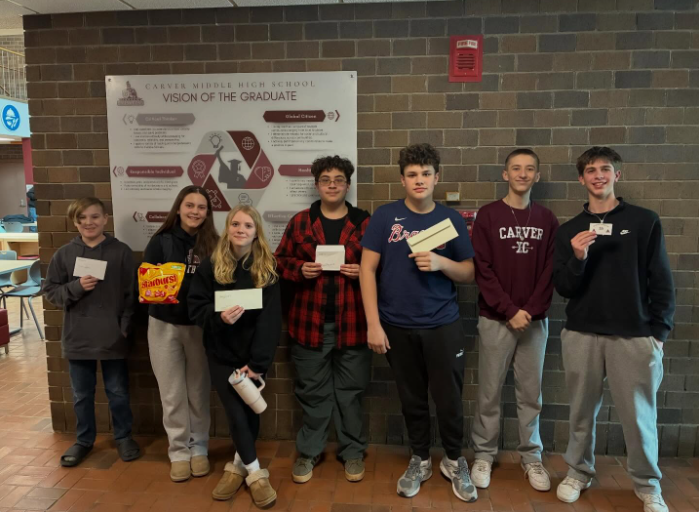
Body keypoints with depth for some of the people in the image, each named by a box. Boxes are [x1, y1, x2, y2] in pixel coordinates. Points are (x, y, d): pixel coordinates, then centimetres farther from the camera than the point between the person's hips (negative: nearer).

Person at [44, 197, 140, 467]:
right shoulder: (64, 254, 0)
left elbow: (132, 294, -5)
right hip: (77, 337, 2)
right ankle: (84, 440, 35)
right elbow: (50, 292, 2)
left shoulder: (121, 252, -6)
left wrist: (125, 327, -10)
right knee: (81, 395, 16)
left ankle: (124, 436, 31)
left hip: (113, 337, -2)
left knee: (118, 392, 13)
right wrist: (76, 287, -16)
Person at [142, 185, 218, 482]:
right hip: (164, 325, 0)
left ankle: (198, 448, 28)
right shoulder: (160, 242, -4)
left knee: (199, 392, 11)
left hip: (200, 326, 0)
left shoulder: (213, 244, -5)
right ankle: (179, 451, 24)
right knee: (172, 394, 8)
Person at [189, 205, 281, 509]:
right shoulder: (211, 266, -4)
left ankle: (238, 466, 34)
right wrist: (218, 316, -26)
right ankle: (255, 473, 17)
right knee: (236, 414, -2)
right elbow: (195, 307, -4)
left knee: (249, 412, 10)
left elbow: (271, 320, -11)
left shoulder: (267, 269, -7)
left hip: (253, 355, 0)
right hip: (221, 354, 0)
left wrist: (258, 361, -17)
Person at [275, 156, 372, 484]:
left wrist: (363, 271, -14)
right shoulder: (299, 222, 5)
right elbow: (280, 260, 8)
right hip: (310, 321, 1)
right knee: (312, 391, 12)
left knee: (350, 391, 11)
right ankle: (309, 452, 28)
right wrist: (299, 269, -12)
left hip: (352, 322, -1)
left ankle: (352, 452, 27)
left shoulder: (365, 223, 2)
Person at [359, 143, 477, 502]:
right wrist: (373, 323, -10)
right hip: (398, 327, 0)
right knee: (412, 399, 14)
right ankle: (420, 460, 35)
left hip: (443, 326, 1)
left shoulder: (451, 219, 2)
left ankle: (454, 461, 33)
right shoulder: (385, 216, -3)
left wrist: (441, 263, -16)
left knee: (449, 399, 8)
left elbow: (469, 273, 5)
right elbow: (367, 270, -5)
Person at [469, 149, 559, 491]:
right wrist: (510, 311, -13)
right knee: (489, 392, 5)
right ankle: (484, 455, 20)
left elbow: (550, 272, 3)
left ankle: (531, 457, 25)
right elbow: (482, 270, -7)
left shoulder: (547, 220, 7)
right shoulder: (488, 216, -1)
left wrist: (530, 311, -10)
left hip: (535, 320, 3)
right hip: (495, 319, -2)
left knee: (531, 393, 11)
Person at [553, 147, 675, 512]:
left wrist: (659, 331, -3)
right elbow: (563, 288, 2)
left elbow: (661, 281, 1)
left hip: (634, 335, -1)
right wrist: (577, 259, -16)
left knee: (638, 415, 6)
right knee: (582, 410, 11)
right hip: (581, 334, 2)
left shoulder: (645, 221, 1)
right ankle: (578, 472, 30)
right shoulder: (569, 230, 6)